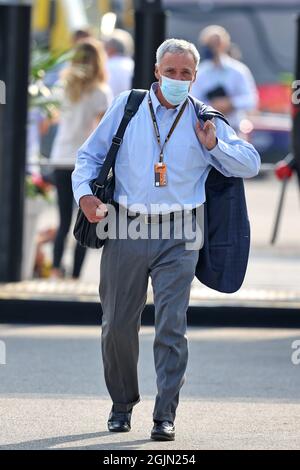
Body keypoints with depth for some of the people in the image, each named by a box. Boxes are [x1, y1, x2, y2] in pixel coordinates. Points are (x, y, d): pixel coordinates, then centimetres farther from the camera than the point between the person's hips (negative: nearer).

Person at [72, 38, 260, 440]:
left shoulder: (204, 121, 8)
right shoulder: (127, 107, 9)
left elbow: (250, 165, 10)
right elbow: (90, 154, 14)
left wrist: (214, 146, -5)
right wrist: (84, 192, -4)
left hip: (178, 237, -1)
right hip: (126, 232, 1)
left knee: (172, 325, -9)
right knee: (118, 324, 5)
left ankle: (165, 415, -7)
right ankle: (122, 404, 24)